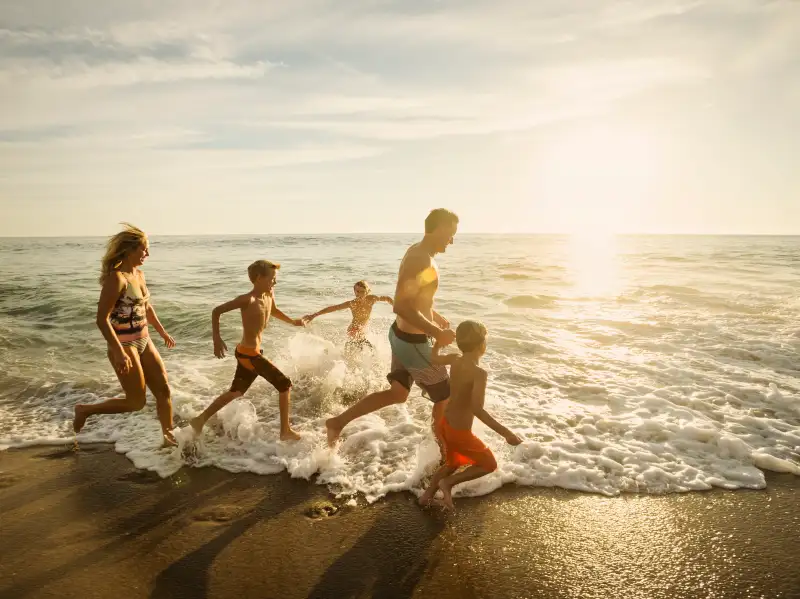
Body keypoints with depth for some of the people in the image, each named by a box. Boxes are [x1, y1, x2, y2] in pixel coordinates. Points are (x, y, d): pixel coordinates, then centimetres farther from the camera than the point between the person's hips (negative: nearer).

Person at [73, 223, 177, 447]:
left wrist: (162, 332, 26)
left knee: (164, 390, 10)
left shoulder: (139, 274, 6)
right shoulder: (116, 278, -20)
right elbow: (102, 319, -23)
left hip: (143, 341, 8)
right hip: (124, 345, -8)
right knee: (136, 401, 2)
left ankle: (168, 436, 25)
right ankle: (85, 409, 20)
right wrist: (119, 352, -28)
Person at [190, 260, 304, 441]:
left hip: (249, 352, 9)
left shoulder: (269, 294, 2)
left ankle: (201, 420, 33)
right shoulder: (248, 300, -21)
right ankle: (285, 431, 5)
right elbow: (217, 311, -16)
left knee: (236, 392, 22)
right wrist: (217, 339, -20)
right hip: (249, 354, -9)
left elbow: (274, 311, 25)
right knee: (285, 385, -4)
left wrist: (292, 321, 15)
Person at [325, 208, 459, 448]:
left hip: (402, 335, 10)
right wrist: (437, 333, -27)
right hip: (414, 343, -10)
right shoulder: (421, 260, -25)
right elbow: (401, 306, -32)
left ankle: (338, 421, 22)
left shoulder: (417, 253, 7)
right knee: (444, 397, 10)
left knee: (397, 394, 20)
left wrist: (434, 315, 22)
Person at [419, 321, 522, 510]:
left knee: (453, 462, 31)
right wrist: (506, 433, -37)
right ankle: (448, 483, 6)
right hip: (460, 432, -8)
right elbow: (477, 409, -37)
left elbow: (434, 358, 16)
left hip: (446, 424, 8)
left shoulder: (455, 359, -6)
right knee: (489, 464, 14)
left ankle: (427, 495, 34)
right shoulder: (479, 372, -28)